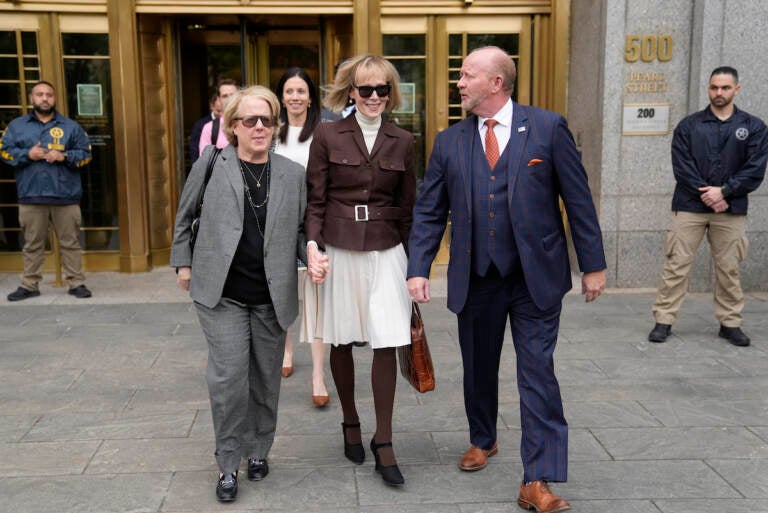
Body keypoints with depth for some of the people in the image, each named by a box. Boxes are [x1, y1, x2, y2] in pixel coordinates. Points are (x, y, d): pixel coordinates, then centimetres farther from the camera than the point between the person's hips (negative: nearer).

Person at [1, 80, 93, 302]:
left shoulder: (71, 126, 10)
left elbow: (85, 154, 6)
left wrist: (64, 156, -11)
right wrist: (27, 154, -9)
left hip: (66, 196, -1)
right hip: (31, 196, 1)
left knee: (70, 242, 1)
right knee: (32, 244, 6)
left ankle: (76, 283, 8)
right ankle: (29, 285, 13)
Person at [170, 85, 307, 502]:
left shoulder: (292, 173, 5)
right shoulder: (211, 163, 1)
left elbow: (300, 229, 9)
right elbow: (185, 215, 13)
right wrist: (183, 262, 12)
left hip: (272, 296, 2)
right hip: (222, 295, -2)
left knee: (265, 380, 12)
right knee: (228, 377, -7)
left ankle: (258, 451, 33)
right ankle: (228, 463, 12)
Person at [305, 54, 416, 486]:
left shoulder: (402, 142, 5)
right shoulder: (327, 135, 0)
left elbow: (408, 206, 9)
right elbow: (315, 199, -1)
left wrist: (414, 263, 8)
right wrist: (314, 247, -14)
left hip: (386, 252, 1)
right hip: (339, 250, 0)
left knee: (386, 345, -3)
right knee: (342, 342, 10)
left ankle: (383, 442, 10)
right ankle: (351, 423, 33)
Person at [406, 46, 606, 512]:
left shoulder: (548, 127, -4)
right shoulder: (449, 142, 4)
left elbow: (578, 199, -2)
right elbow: (429, 212, 4)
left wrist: (593, 264, -2)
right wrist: (419, 269, -6)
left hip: (537, 277, -3)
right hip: (475, 279, 3)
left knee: (538, 374, -2)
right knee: (478, 370, 17)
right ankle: (483, 441, 43)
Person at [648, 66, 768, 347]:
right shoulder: (689, 125, 5)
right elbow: (682, 166, -3)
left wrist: (723, 192, -12)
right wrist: (706, 194, -12)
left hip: (731, 209, 1)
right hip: (690, 206, -1)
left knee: (728, 268, 7)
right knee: (676, 265, -2)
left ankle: (730, 323, 19)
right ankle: (664, 320, 4)